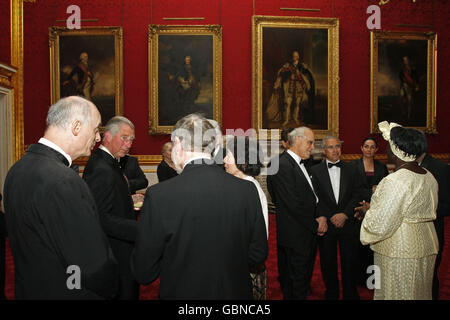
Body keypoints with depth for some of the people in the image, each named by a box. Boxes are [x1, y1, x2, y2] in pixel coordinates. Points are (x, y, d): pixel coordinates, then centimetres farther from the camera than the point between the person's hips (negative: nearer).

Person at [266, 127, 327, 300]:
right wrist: (316, 225, -12)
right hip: (296, 237, -9)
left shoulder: (301, 164, 13)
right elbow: (294, 205, -22)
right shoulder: (282, 166, -19)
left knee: (304, 277, 18)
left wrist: (321, 217, -1)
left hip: (308, 234, 9)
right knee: (297, 281, 2)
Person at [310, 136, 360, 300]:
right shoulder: (315, 170, -1)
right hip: (326, 223, -1)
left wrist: (344, 214, -11)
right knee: (328, 262, 10)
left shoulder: (350, 169, 6)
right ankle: (331, 293, 26)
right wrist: (330, 217, -11)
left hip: (347, 223, 1)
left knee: (349, 261, 6)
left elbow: (355, 196, 2)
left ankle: (350, 294, 23)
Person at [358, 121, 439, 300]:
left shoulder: (395, 181, -23)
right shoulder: (429, 177, 4)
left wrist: (367, 211, -2)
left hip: (399, 252, -8)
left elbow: (381, 224, -24)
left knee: (396, 293, 5)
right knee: (419, 292, 20)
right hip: (426, 246, 9)